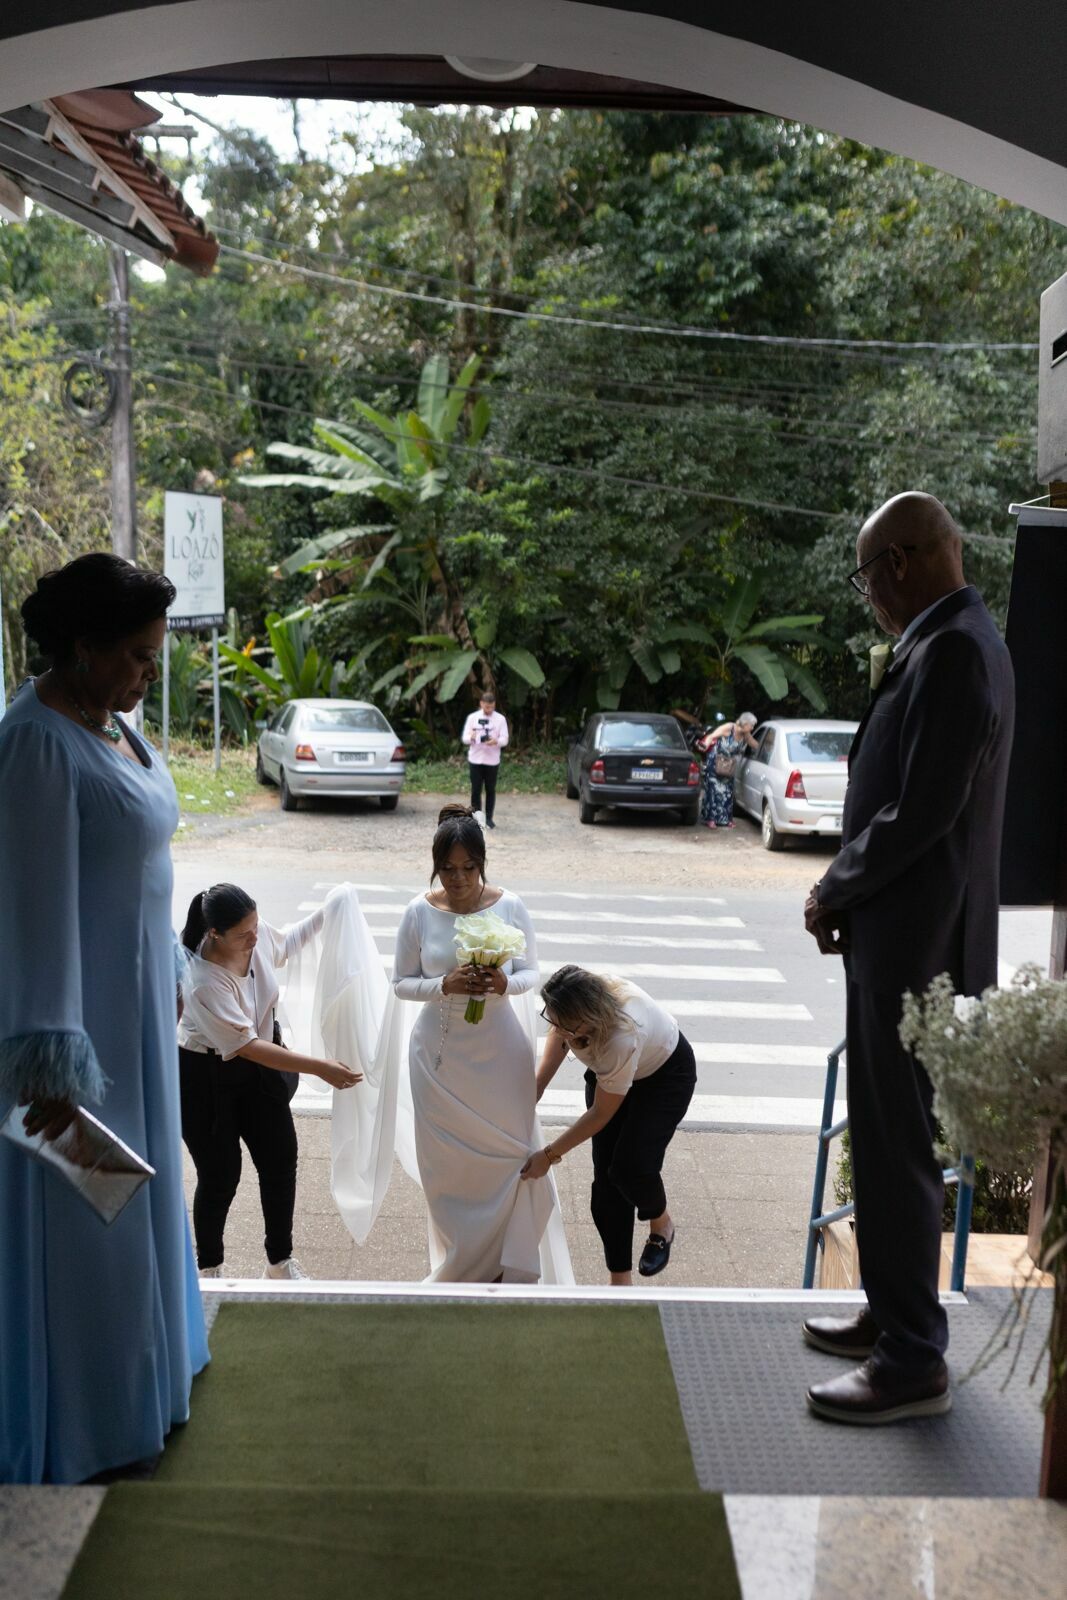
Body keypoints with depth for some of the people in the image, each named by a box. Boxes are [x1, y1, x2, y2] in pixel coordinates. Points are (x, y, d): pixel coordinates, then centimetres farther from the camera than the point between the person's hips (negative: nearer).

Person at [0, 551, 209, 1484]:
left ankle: (138, 1362, 44)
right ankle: (81, 1434, 24)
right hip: (76, 1013, -9)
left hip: (135, 1001, 9)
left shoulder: (115, 725, 5)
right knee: (80, 1218, 6)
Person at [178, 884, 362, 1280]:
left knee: (281, 1160, 11)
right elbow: (248, 1047, -34)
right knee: (220, 1175, 4)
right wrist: (320, 1068, -37)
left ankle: (280, 1261, 29)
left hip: (260, 1071, 6)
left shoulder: (259, 936, -15)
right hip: (207, 1080, -6)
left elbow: (288, 942, 13)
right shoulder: (204, 983, -34)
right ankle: (209, 1269, 29)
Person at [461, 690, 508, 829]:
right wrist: (471, 737, -22)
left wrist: (496, 741, -24)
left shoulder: (500, 719, 1)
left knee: (490, 790, 5)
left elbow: (504, 739, -2)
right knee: (476, 789, 1)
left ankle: (489, 818, 15)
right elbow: (464, 737, 2)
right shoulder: (472, 717, 2)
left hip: (492, 760, 0)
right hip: (475, 759, 0)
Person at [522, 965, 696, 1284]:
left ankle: (661, 1224, 17)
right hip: (607, 1069, 6)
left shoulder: (622, 1039, -45)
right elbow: (558, 1037, -4)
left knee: (631, 1166, -19)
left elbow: (601, 1114, -30)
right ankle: (620, 1280, 4)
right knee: (606, 1172, -5)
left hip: (666, 1073, -6)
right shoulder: (568, 1007, -29)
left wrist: (550, 1155, -23)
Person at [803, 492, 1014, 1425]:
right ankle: (894, 1313, 32)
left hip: (913, 940, -10)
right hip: (900, 932, 10)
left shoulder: (952, 650, -18)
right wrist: (847, 893, 9)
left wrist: (835, 891, -10)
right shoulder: (948, 642, 13)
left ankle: (914, 1361, 12)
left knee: (898, 1144, -1)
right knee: (886, 1135, 18)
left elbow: (922, 810, -23)